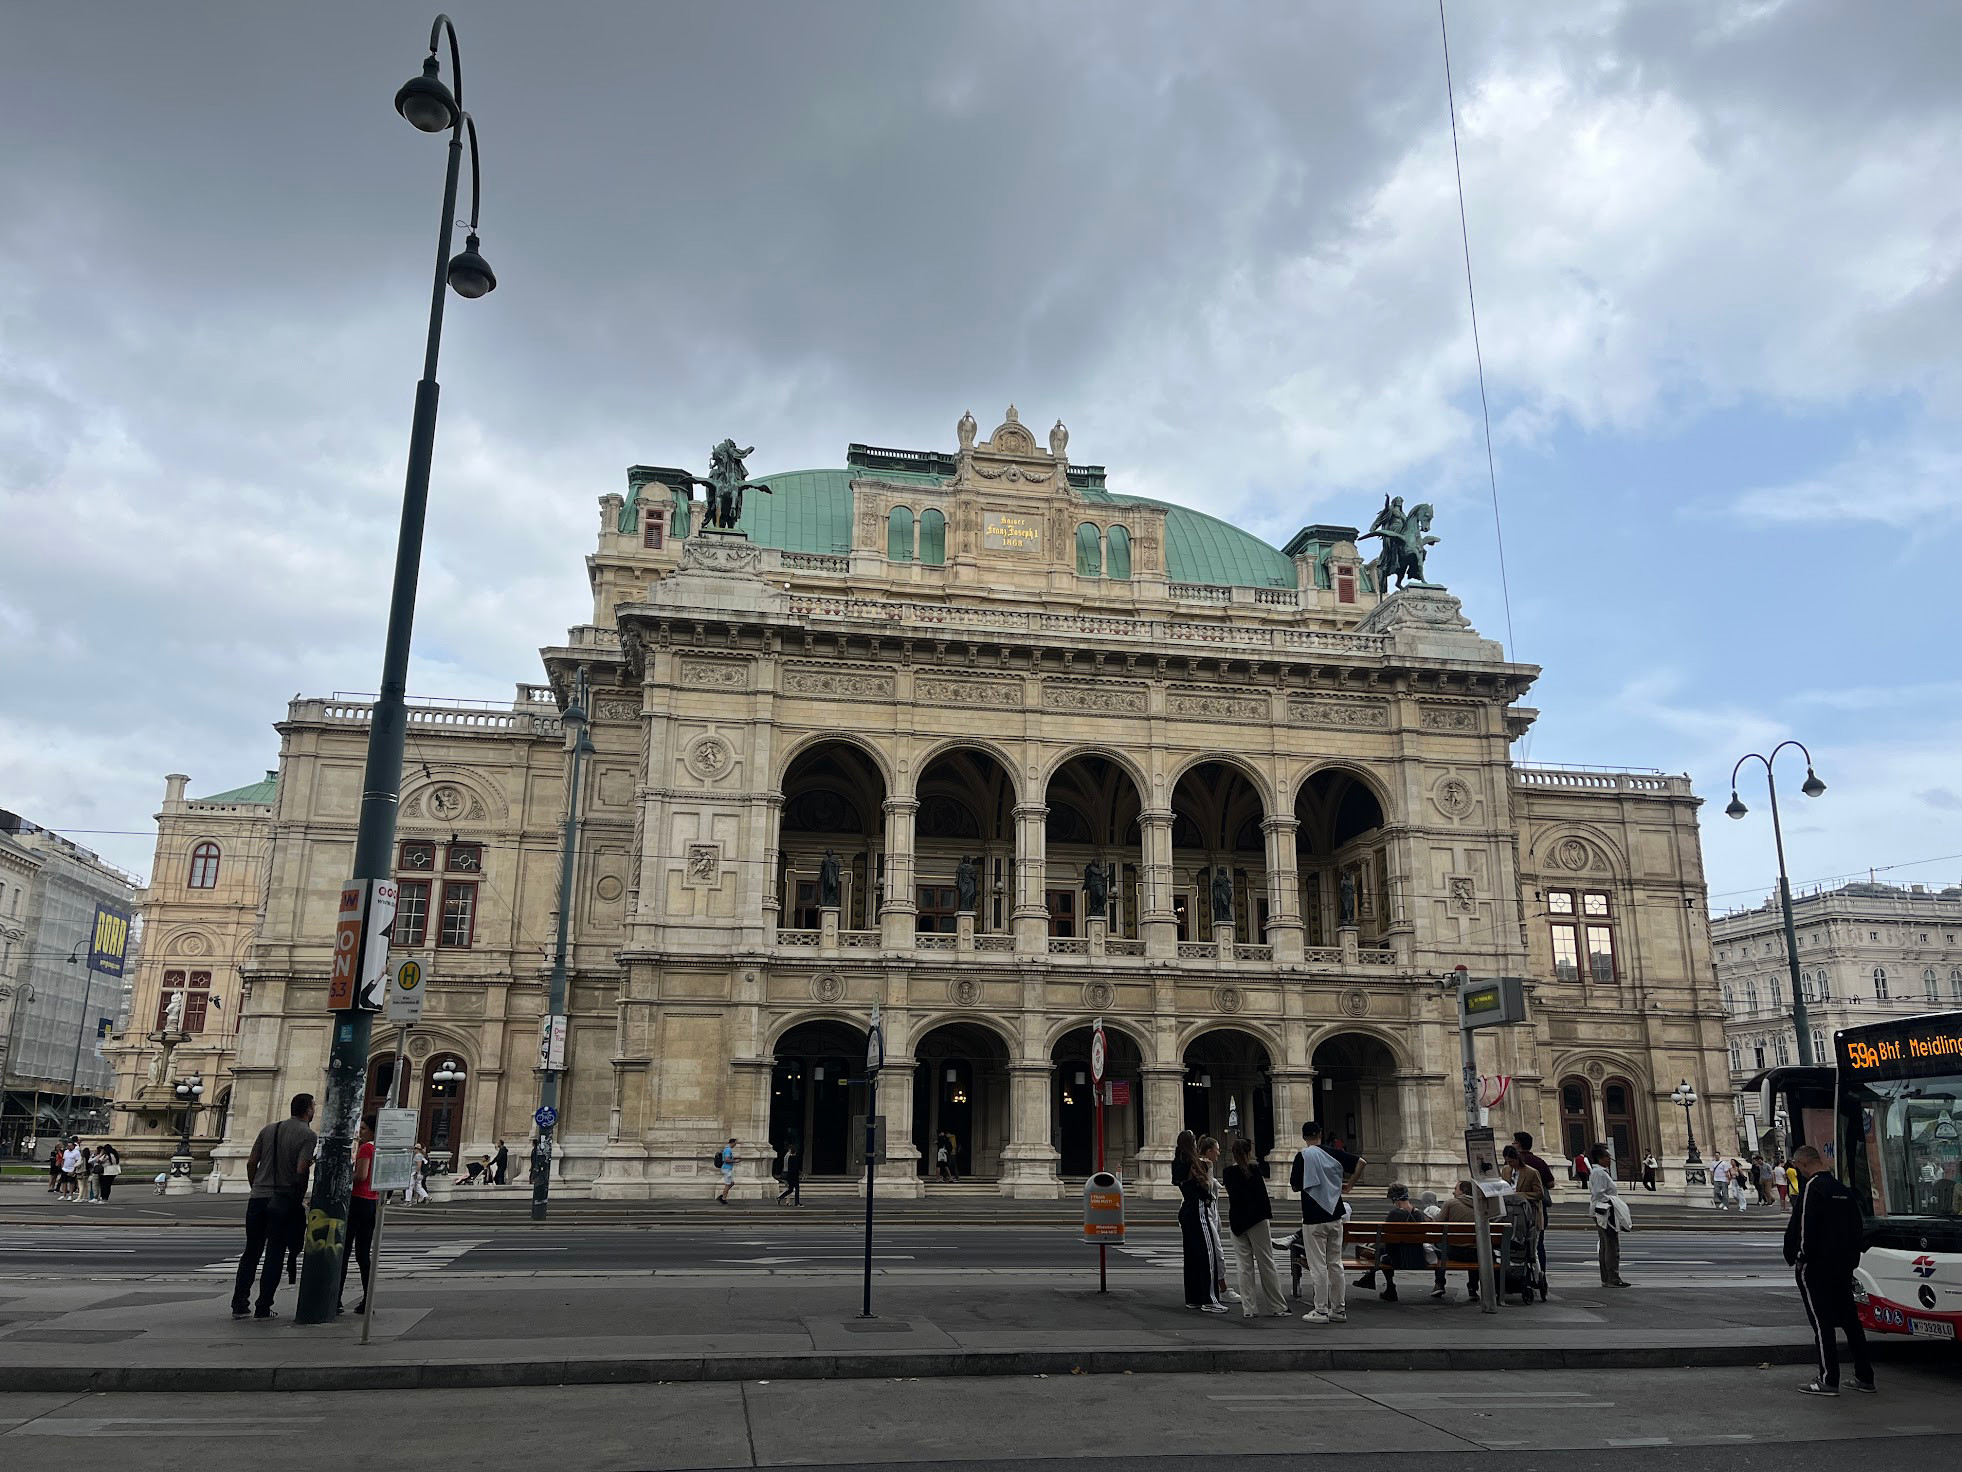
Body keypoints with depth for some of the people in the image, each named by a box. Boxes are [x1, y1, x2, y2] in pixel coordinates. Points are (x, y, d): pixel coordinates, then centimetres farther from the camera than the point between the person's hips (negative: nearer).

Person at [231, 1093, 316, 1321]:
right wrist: (300, 1196, -2)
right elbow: (301, 1170, -16)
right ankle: (263, 1308, 5)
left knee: (251, 1252, 14)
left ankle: (239, 1304, 14)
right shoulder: (308, 1134, -8)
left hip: (258, 1198, 5)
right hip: (285, 1201, -5)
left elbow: (251, 1162, 9)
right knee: (274, 1255, 3)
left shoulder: (269, 1129, 10)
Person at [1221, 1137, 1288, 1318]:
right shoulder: (1254, 1170, -12)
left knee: (1244, 1266, 7)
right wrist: (1268, 1218, -2)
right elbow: (1262, 1195, -9)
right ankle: (1278, 1307, 11)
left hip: (1236, 1222, 3)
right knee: (1266, 1264, 5)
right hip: (1256, 1221, -3)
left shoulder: (1228, 1172, -1)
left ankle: (1249, 1308, 6)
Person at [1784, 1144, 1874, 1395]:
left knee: (1821, 1321, -2)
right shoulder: (1844, 1191, 11)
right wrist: (1850, 1258, 18)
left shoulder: (1811, 1188, -15)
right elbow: (1856, 1227, 16)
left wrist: (1798, 1257, -10)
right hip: (1844, 1266, 8)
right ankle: (1864, 1377, 20)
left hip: (1816, 1267, -8)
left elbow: (1803, 1226, -19)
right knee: (1849, 1319, 15)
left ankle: (1828, 1379, 0)